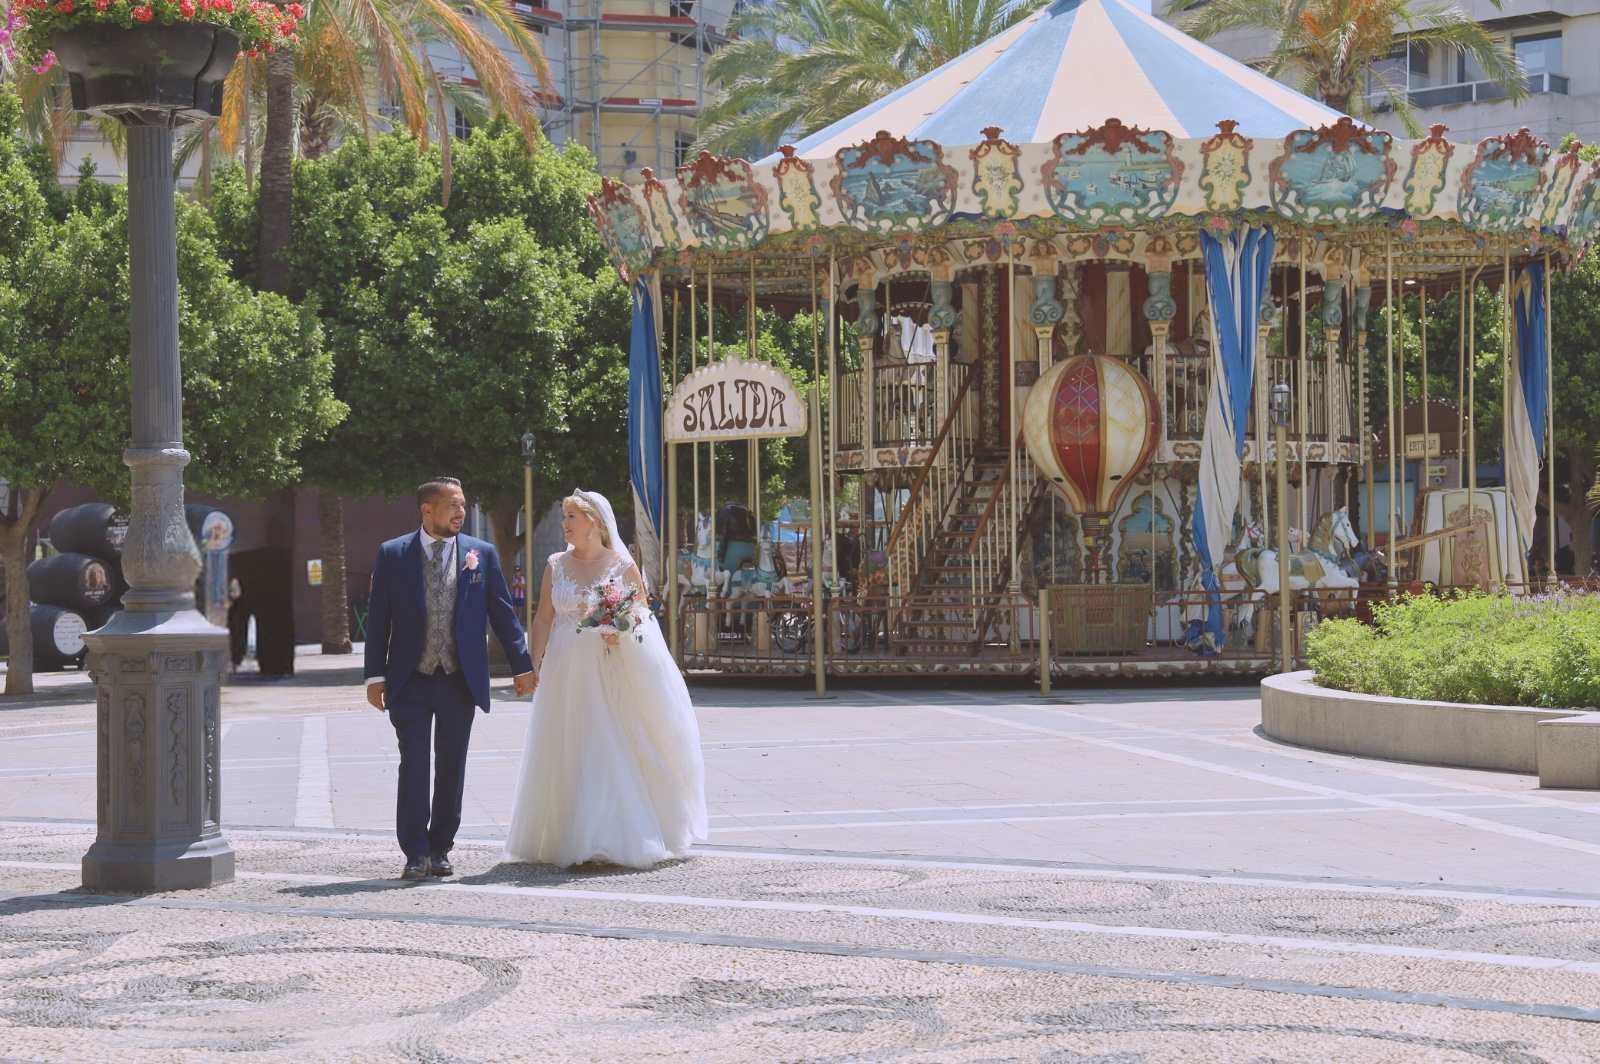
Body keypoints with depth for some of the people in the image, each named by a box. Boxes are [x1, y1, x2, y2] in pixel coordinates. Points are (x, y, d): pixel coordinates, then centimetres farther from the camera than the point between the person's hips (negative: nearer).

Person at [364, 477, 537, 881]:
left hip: (460, 681, 2)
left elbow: (503, 614, 7)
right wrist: (375, 676, -2)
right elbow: (378, 618, 2)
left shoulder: (482, 554, 5)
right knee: (413, 767, -5)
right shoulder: (392, 555, 1)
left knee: (452, 768, 7)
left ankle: (440, 850, 18)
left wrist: (522, 665, 2)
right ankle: (416, 854, 0)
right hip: (410, 681, -2)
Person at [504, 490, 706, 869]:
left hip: (613, 672, -2)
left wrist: (623, 631, -16)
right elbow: (543, 618, 7)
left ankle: (621, 837, 7)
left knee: (615, 749, -1)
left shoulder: (623, 566, 1)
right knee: (571, 755, 1)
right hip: (568, 674, 2)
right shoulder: (557, 566, 7)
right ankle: (575, 840, 7)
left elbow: (643, 613, 5)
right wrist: (534, 666, -2)